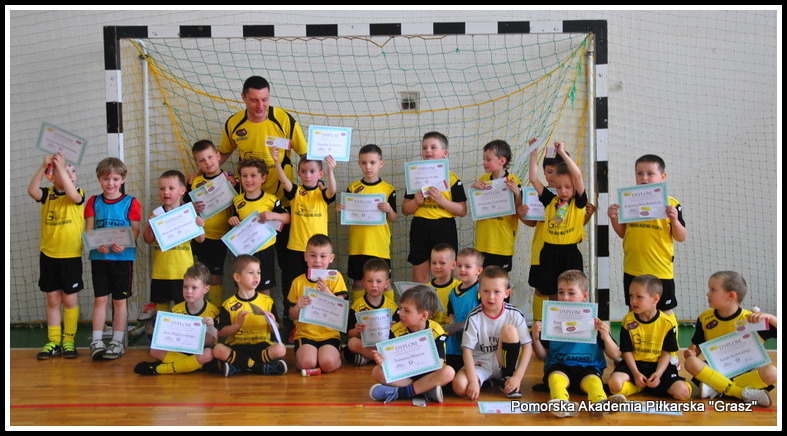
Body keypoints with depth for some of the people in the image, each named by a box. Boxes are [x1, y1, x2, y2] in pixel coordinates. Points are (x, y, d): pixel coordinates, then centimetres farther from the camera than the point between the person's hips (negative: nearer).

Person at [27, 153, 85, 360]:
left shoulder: (79, 194, -5)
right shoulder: (48, 194, 1)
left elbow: (73, 195, -28)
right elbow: (32, 191, -18)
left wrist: (61, 166, -28)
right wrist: (44, 166, -25)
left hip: (71, 256, -2)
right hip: (48, 255, 3)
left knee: (69, 299, 5)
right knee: (53, 299, 10)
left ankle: (68, 341, 17)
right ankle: (53, 341, 18)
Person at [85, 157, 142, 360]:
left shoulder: (131, 203, -1)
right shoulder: (93, 202, 7)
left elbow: (135, 230, -3)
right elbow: (89, 230, 2)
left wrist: (124, 245, -22)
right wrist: (97, 244, -17)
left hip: (123, 257, -2)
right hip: (99, 257, 2)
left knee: (120, 299, 6)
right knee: (100, 298, 4)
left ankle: (118, 341, 14)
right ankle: (97, 341, 10)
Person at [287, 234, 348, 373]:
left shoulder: (335, 278, 2)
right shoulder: (298, 282, 5)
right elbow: (292, 316, 9)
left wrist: (327, 292, -23)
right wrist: (298, 307, -14)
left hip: (329, 333, -1)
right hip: (304, 333, 1)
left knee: (328, 364, -26)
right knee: (307, 363, -25)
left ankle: (338, 356, 8)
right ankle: (298, 354, 8)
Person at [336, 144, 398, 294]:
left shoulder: (388, 189, 1)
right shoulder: (353, 188, 4)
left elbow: (393, 219, 3)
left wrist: (389, 210, -18)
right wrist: (341, 209, -12)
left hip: (380, 245, -1)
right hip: (358, 245, 1)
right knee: (358, 282, 9)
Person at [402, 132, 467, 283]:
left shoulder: (452, 178, 0)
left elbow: (463, 211, -5)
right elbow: (405, 210, 8)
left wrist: (441, 199, -16)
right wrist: (416, 201, -12)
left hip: (444, 229, -2)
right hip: (420, 229, 2)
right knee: (419, 277, 7)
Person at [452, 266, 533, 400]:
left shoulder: (515, 314, -11)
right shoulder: (474, 317, -13)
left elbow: (527, 346, -10)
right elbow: (467, 350, -15)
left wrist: (518, 377, -19)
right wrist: (473, 381, -26)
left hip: (504, 364, 1)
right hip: (480, 364, -1)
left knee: (509, 330, -25)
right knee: (459, 386, -31)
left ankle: (507, 379, -7)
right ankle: (486, 380, 4)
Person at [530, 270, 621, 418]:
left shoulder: (594, 322, 8)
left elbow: (615, 355, 7)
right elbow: (543, 356, 12)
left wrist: (605, 336, -11)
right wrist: (536, 339, -8)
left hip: (588, 367, 0)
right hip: (558, 366, 0)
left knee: (593, 380, -32)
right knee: (556, 377, -32)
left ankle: (601, 404, -60)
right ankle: (560, 404, -59)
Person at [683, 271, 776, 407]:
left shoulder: (751, 319, -7)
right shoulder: (705, 318, 0)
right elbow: (696, 346, 9)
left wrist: (769, 317, -22)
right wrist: (691, 352, -13)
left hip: (744, 371, -1)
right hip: (716, 370, 2)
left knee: (771, 372, -31)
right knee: (690, 363, -29)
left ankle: (717, 389, -24)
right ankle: (744, 393, -27)